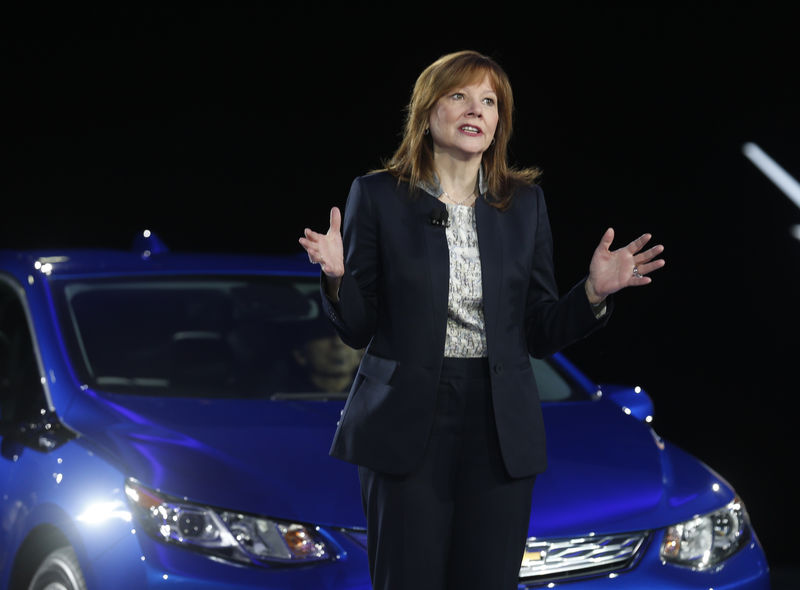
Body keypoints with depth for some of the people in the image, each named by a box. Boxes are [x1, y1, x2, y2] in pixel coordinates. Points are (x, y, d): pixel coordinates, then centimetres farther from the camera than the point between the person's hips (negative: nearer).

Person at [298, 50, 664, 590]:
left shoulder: (525, 203, 8)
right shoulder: (378, 196, 1)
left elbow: (541, 333, 8)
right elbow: (358, 328, 1)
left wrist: (594, 292, -8)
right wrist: (337, 278, -18)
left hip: (500, 427, 2)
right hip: (407, 424, -2)